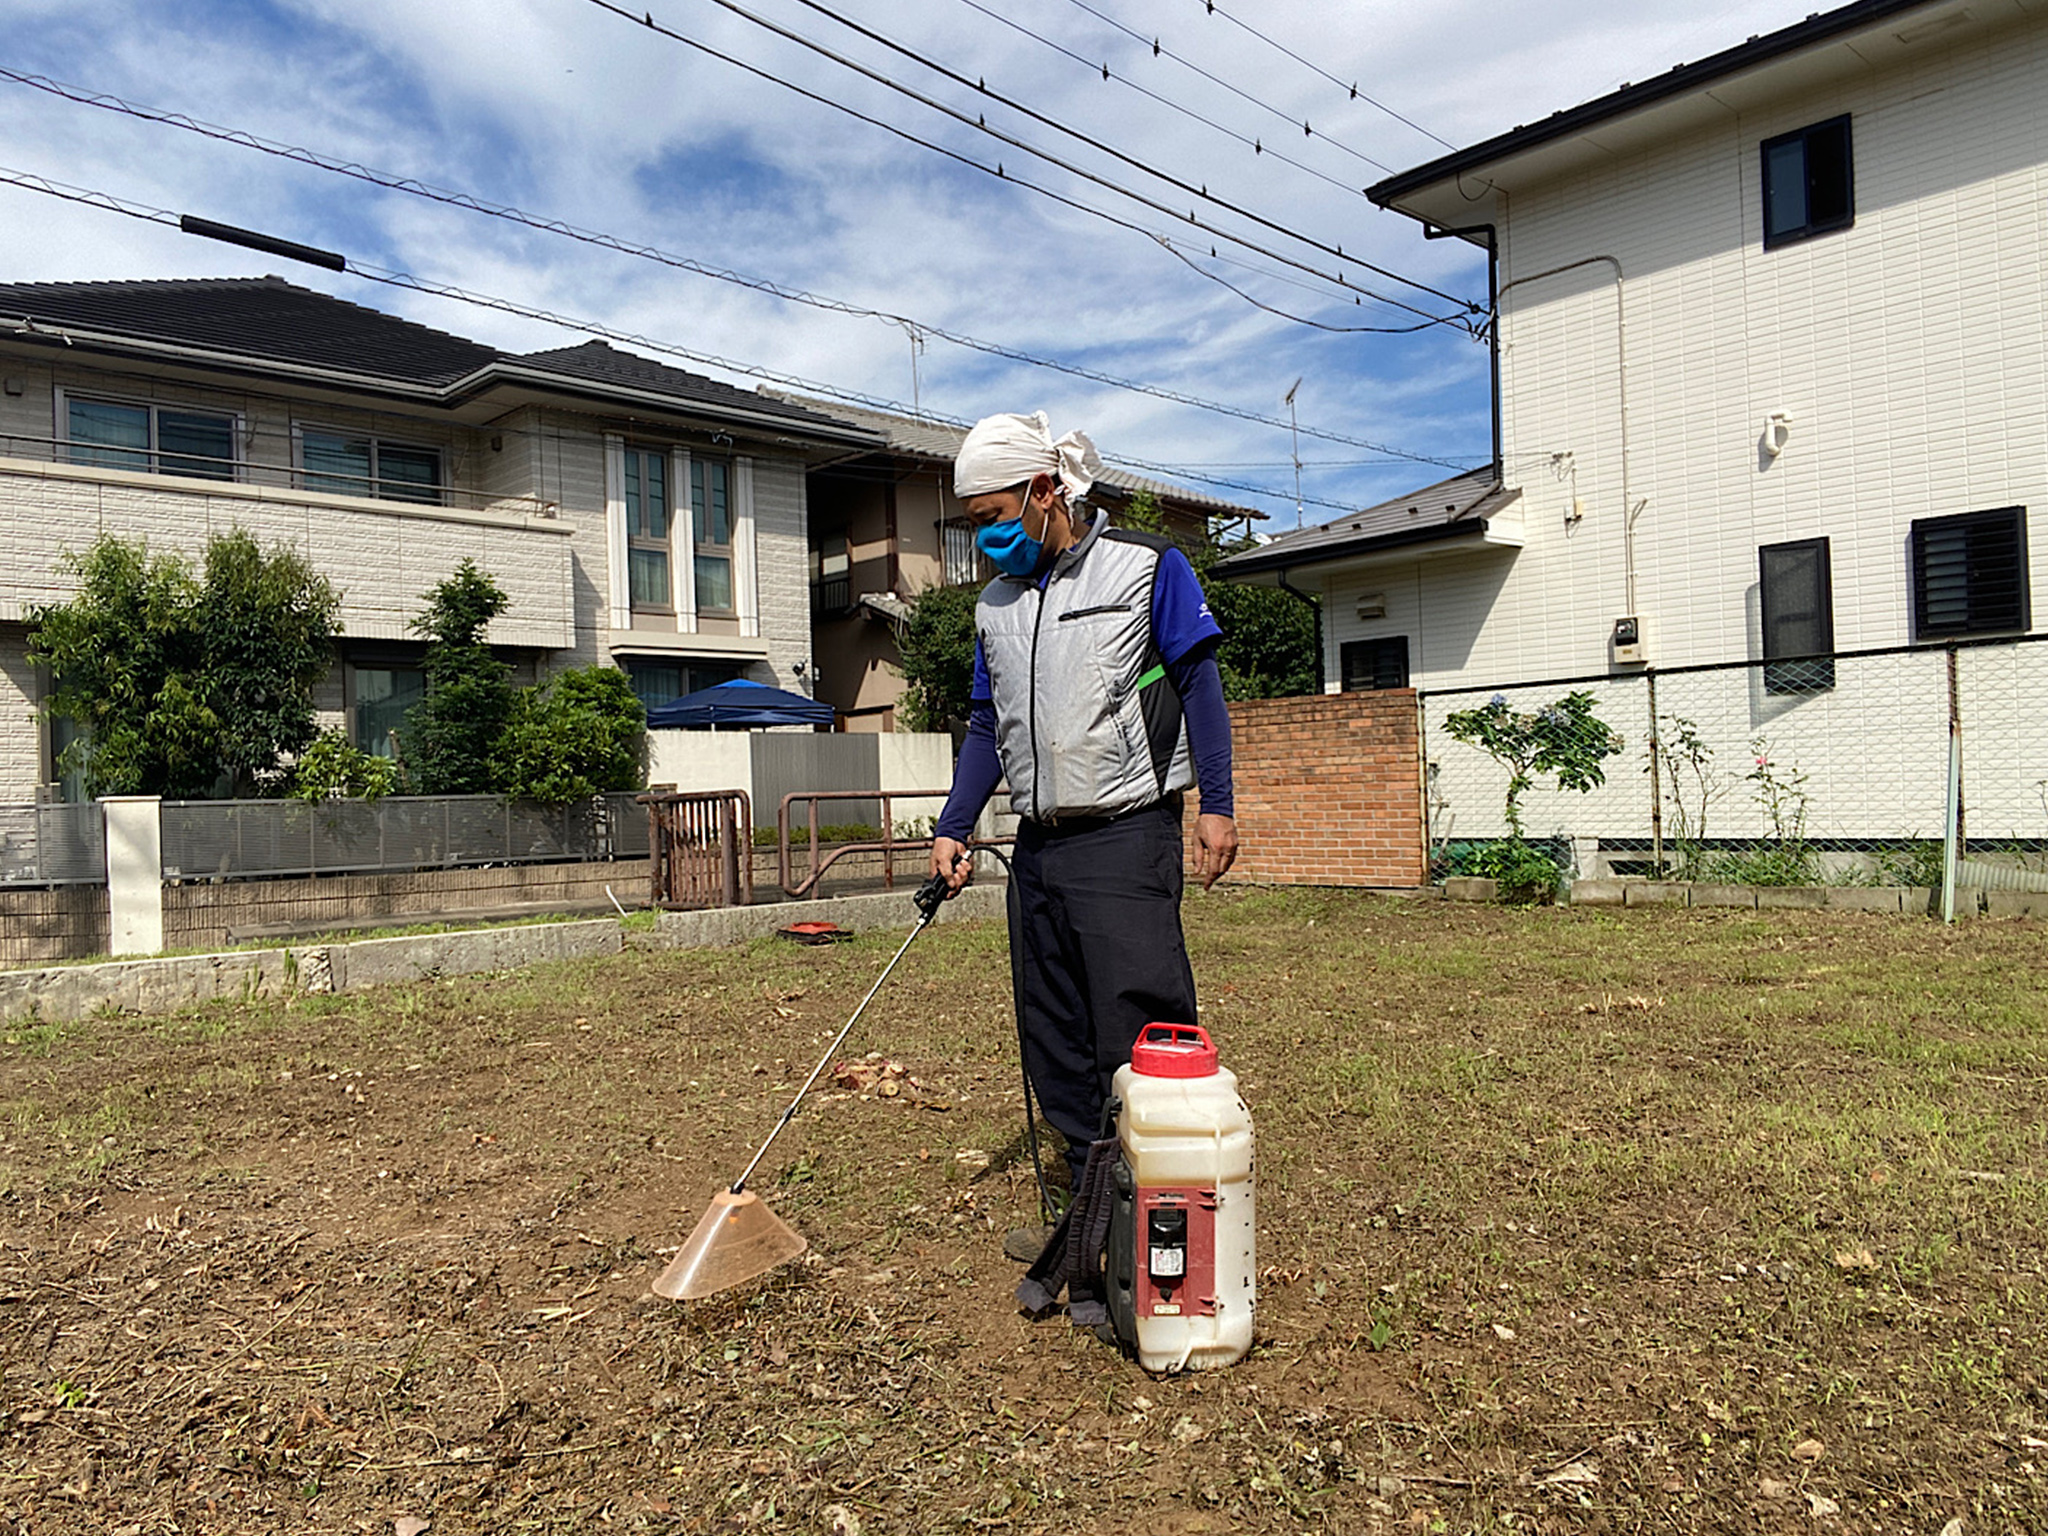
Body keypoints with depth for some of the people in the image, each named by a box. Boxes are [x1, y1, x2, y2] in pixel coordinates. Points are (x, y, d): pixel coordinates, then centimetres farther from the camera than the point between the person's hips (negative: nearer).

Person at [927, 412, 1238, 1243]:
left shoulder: (1147, 565, 0)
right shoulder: (995, 605, 16)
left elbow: (1198, 686, -1)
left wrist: (1216, 804, -7)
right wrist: (953, 829, 10)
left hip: (1126, 838, -6)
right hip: (1037, 847, 6)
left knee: (1138, 1044, -9)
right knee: (1057, 1051, 9)